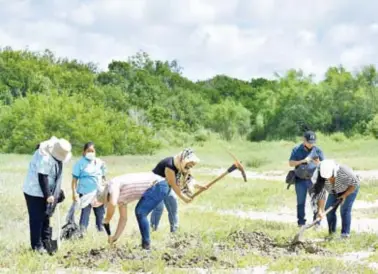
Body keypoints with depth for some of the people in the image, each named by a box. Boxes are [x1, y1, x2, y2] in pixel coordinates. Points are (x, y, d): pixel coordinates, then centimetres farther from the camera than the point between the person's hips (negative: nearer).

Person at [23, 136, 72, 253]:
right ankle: (37, 246, 0)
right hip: (35, 192, -9)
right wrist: (48, 195, -23)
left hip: (45, 193, 9)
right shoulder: (44, 157, -27)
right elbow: (42, 178, -27)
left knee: (45, 218, 14)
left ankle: (46, 243, 22)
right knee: (37, 219, -5)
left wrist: (57, 192, 14)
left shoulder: (57, 155, 2)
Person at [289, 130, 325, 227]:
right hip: (300, 180, 0)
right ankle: (301, 223, 12)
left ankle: (317, 222, 9)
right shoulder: (296, 150, 4)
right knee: (301, 202, 5)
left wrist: (318, 163, -17)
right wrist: (303, 161, -14)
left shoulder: (317, 150, 5)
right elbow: (291, 163, 0)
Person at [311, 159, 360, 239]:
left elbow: (355, 183, -24)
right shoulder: (321, 178, -29)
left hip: (350, 189, -4)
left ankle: (345, 234, -11)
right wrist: (320, 210, -34)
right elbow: (321, 194, -27)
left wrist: (345, 195, -22)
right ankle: (331, 233, 6)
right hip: (335, 192, 4)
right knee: (329, 209, -5)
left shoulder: (343, 172, -39)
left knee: (345, 210, -16)